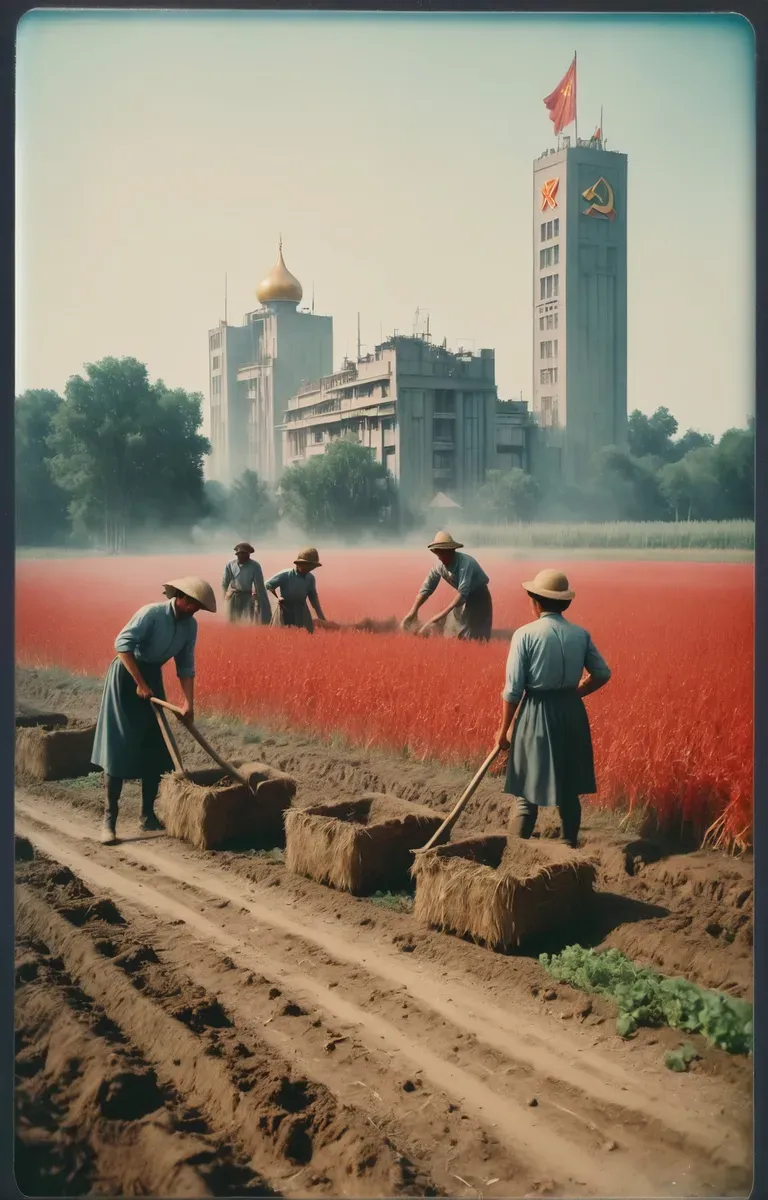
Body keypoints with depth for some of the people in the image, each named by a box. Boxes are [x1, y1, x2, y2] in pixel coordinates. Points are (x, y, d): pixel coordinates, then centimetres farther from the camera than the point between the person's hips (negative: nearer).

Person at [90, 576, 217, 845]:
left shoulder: (190, 626, -1)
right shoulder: (152, 613, -22)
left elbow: (186, 666, 4)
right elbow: (122, 643, -29)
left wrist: (189, 702, -5)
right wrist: (139, 683, -28)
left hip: (152, 675, 7)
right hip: (126, 674, -7)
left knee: (155, 748, 6)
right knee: (119, 748, -9)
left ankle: (147, 815, 16)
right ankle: (109, 819, -4)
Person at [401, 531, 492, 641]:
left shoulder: (466, 563, -33)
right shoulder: (440, 566, -14)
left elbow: (462, 593, -37)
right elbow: (426, 588, -11)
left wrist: (442, 614, -43)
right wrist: (412, 612, -22)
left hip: (478, 596, -6)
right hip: (464, 597, 6)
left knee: (476, 637, -10)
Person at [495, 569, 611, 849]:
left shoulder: (525, 634, -11)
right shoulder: (581, 635, 2)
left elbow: (513, 689, -11)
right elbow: (602, 673, 7)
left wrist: (504, 730, -1)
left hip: (537, 715, -4)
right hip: (573, 714, 4)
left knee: (527, 793, 4)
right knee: (569, 790, 16)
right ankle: (570, 847, 27)